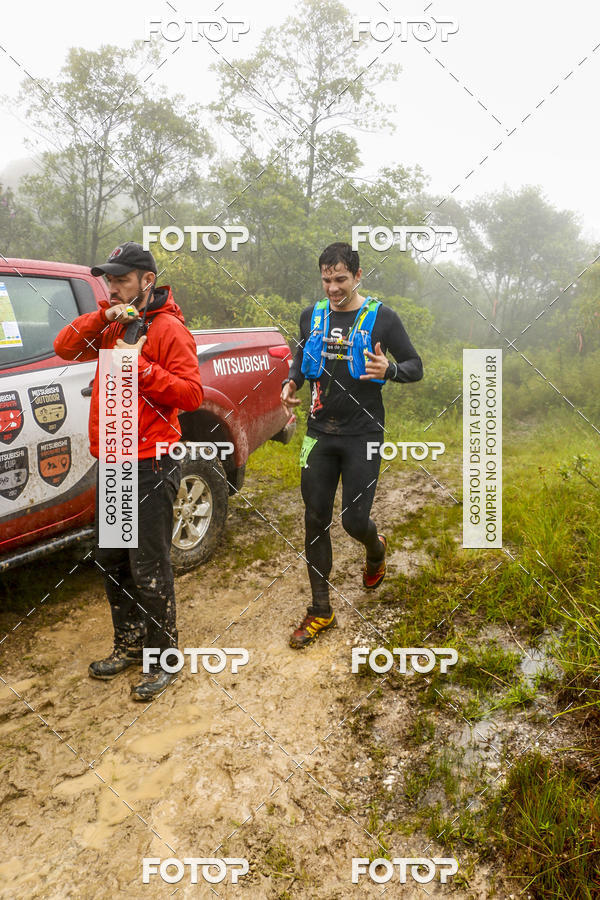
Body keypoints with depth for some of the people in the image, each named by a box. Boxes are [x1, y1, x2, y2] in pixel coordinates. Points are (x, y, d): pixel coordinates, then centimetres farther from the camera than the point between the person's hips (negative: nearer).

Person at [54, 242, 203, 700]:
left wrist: (140, 366, -22)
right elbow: (65, 347, 7)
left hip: (150, 468, -8)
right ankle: (129, 645, 34)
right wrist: (101, 316, -5)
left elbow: (191, 395, -15)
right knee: (112, 563, 17)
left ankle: (163, 660, 15)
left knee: (149, 570, -1)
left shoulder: (169, 329, -8)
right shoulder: (112, 327, 15)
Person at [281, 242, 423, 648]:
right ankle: (321, 611, 19)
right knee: (316, 520, 5)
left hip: (363, 435, -3)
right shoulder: (312, 316, 7)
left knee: (355, 519, -5)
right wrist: (292, 382, 3)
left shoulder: (382, 318, -4)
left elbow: (416, 366, 0)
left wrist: (389, 370, -22)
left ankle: (376, 549, 36)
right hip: (320, 432, 4)